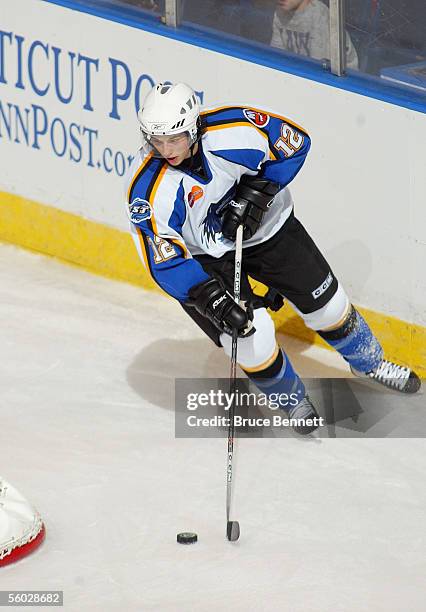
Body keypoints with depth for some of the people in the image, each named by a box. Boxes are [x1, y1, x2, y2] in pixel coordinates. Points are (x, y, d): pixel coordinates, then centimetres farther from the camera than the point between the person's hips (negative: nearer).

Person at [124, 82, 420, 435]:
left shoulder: (236, 129, -30)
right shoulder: (147, 190, -32)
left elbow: (295, 143, -12)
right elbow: (165, 263, -26)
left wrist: (256, 193, -22)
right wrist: (214, 300, -35)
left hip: (265, 225, 2)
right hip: (202, 254, -2)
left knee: (324, 301, 11)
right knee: (251, 336, -14)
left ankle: (369, 362, 42)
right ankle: (292, 400, 18)